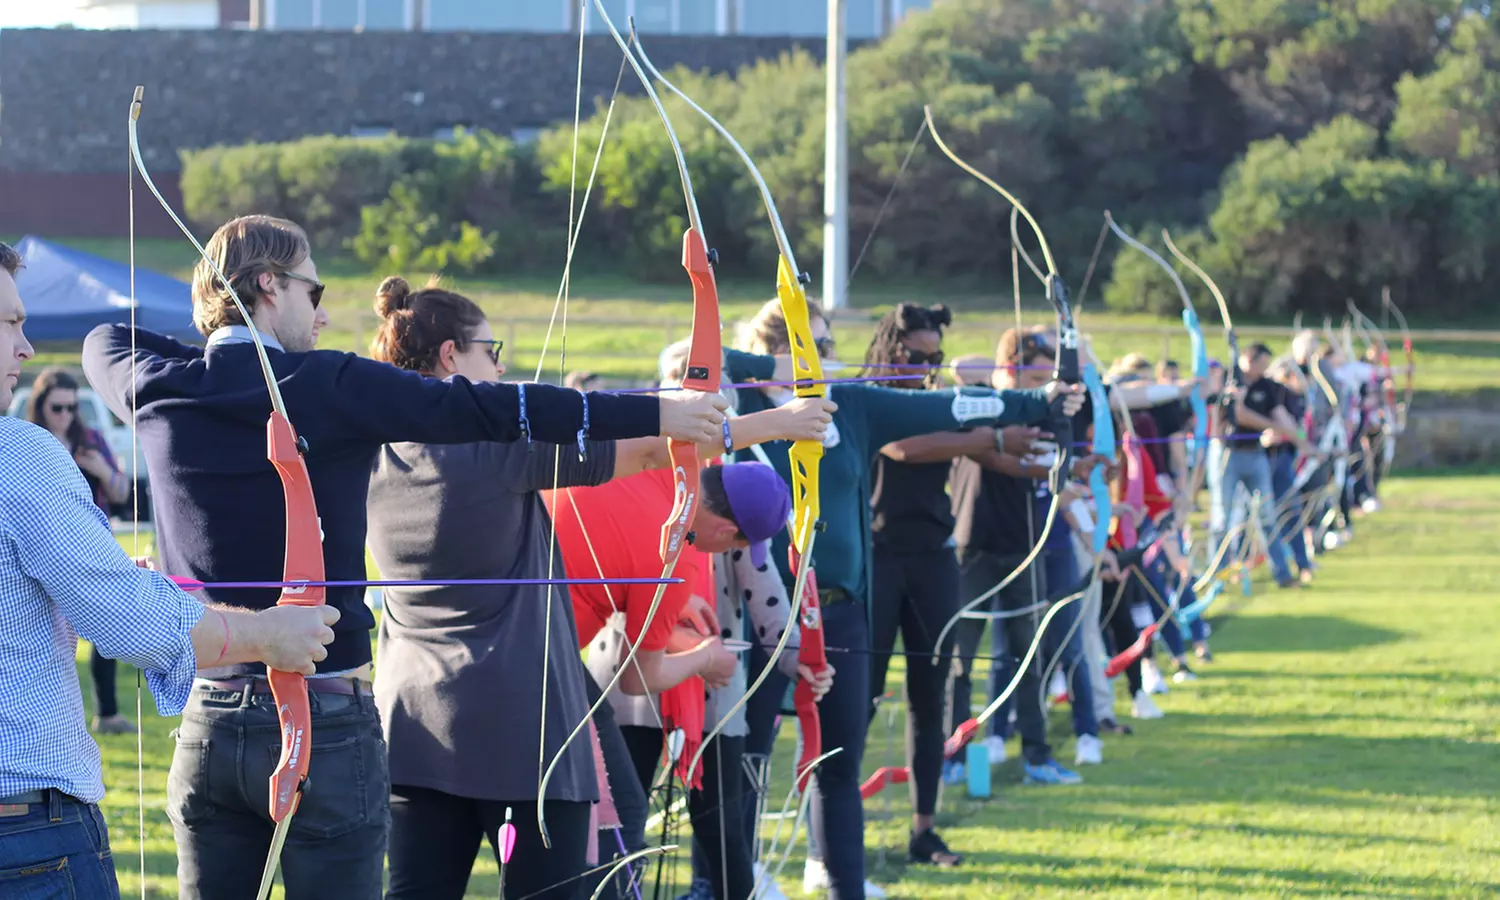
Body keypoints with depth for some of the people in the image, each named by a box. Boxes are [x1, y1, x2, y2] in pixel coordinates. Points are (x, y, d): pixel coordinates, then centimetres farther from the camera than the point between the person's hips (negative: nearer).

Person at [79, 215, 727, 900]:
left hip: (209, 724, 5)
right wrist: (655, 414, -5)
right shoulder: (330, 387, -9)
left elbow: (103, 342, 27)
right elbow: (490, 409, -9)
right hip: (324, 725, -5)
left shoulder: (158, 392, 3)